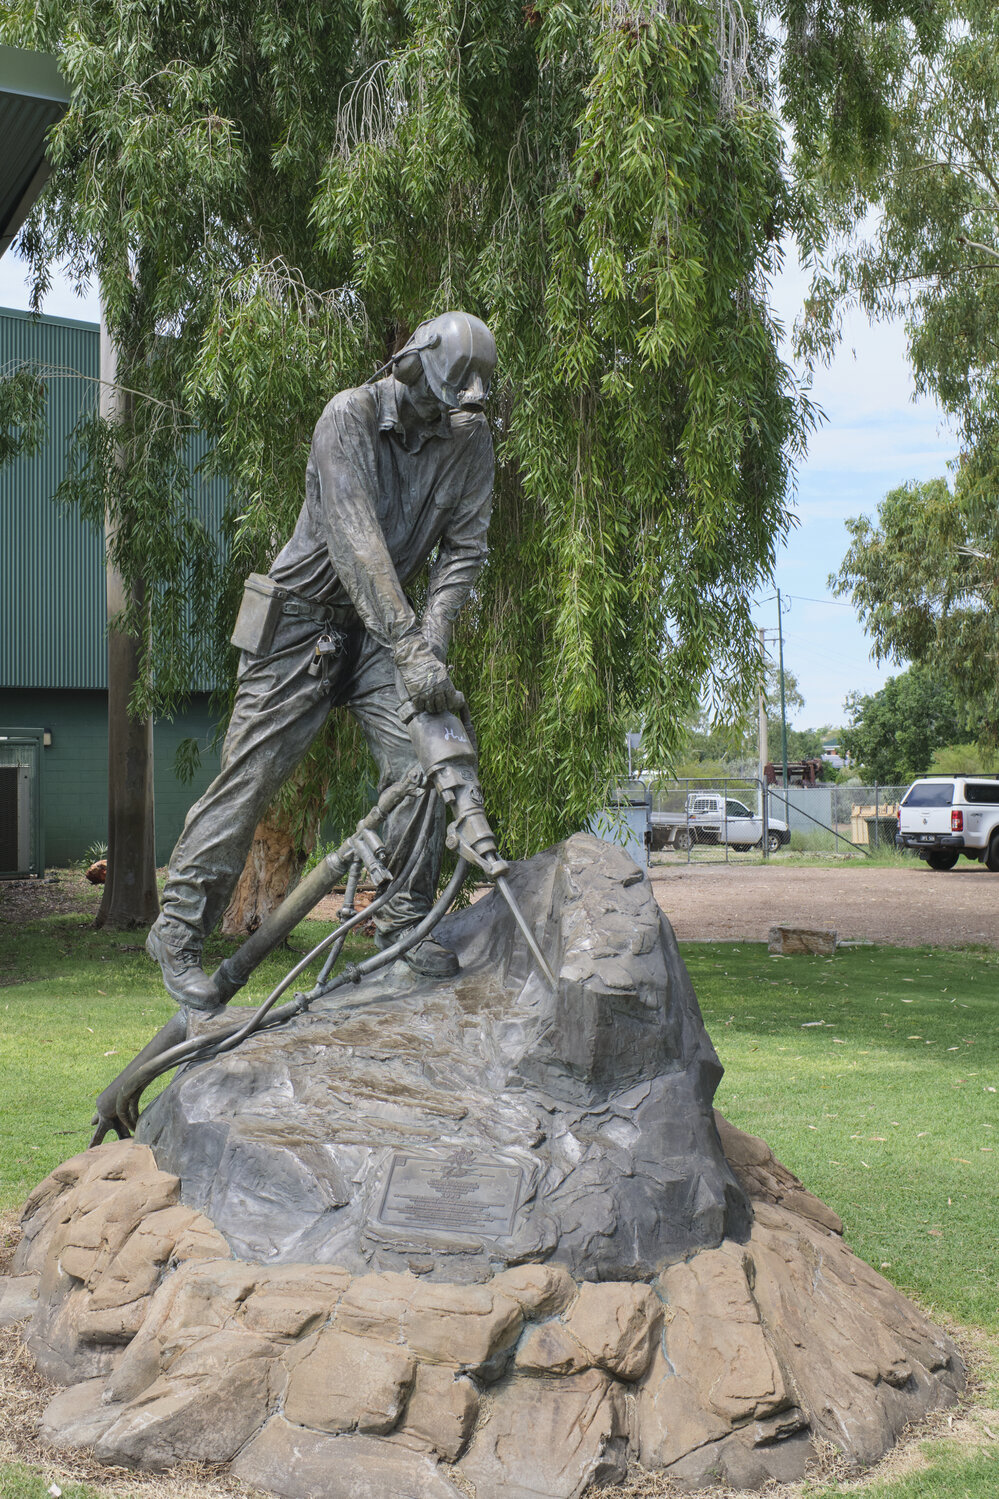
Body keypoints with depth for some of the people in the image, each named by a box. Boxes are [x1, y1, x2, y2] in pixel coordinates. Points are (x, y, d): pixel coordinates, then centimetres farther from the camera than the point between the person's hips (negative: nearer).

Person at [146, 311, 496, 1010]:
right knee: (253, 771, -5)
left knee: (422, 760, -11)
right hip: (305, 614, -4)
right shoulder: (351, 415, -20)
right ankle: (180, 926, 6)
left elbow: (462, 549, -7)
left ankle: (405, 919, 3)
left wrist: (432, 641, -23)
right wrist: (409, 646, -39)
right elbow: (354, 536, -31)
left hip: (384, 626, 5)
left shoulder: (470, 441, -5)